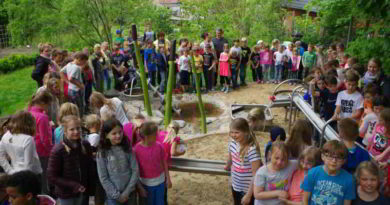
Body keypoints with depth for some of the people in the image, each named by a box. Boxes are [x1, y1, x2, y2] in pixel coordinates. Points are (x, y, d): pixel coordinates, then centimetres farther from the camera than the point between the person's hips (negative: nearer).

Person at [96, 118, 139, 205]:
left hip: (130, 193, 2)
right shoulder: (102, 153, -8)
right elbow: (103, 178, -8)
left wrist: (127, 192, -9)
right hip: (113, 197, -2)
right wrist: (117, 195, -10)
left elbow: (135, 170, -4)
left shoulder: (127, 148, -3)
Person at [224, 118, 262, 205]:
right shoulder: (233, 143, -8)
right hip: (235, 185, 7)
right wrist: (227, 167, 32)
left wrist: (249, 195, -22)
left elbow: (256, 174, -25)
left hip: (248, 188, -7)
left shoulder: (252, 149, -29)